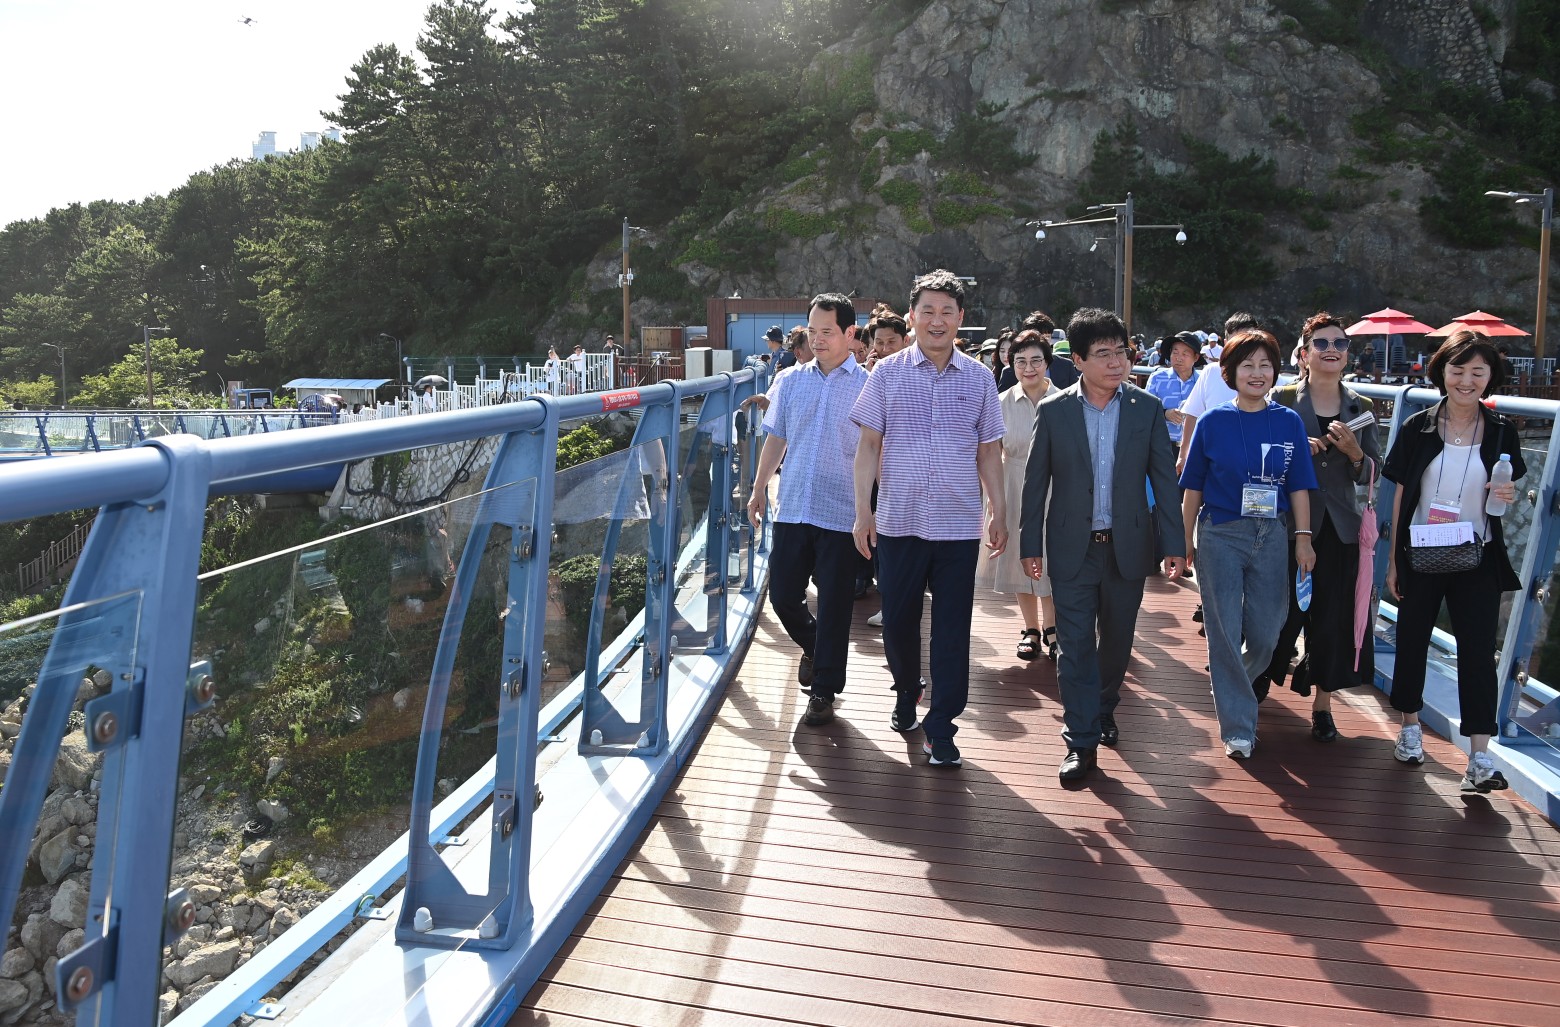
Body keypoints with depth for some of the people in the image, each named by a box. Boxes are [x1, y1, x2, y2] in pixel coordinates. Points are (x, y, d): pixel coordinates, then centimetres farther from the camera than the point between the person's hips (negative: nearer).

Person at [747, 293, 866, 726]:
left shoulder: (867, 386, -3)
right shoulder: (792, 381, 8)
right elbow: (775, 439, 15)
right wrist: (759, 489, 13)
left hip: (841, 513, -4)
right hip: (792, 508, 4)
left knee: (833, 605, 3)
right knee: (782, 595, 8)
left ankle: (823, 692, 17)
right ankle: (813, 647, 39)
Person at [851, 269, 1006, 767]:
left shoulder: (979, 378, 6)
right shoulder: (887, 373, 2)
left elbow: (988, 451, 11)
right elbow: (869, 445, 3)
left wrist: (1000, 512, 8)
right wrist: (863, 511, -2)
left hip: (959, 525, 0)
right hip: (898, 521, 0)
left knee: (952, 629, 2)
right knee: (898, 620, 10)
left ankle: (941, 729, 14)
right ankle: (906, 694, 37)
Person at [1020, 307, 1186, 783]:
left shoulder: (1147, 407, -1)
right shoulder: (1052, 410, -3)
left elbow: (1164, 478, 1)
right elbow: (1036, 482, 1)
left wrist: (1174, 544, -3)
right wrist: (1031, 544, 0)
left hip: (1127, 546, 2)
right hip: (1072, 548, -1)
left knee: (1117, 641, 15)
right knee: (1076, 646, -1)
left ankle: (1103, 709, 40)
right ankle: (1082, 743, 6)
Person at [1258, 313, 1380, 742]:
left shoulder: (1361, 407, 7)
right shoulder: (1282, 400, -2)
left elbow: (1373, 473, 6)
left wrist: (1354, 452, -13)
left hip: (1338, 528, 3)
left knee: (1332, 618, 7)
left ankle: (1322, 703, 22)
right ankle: (1252, 693, 23)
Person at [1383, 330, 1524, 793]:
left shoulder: (1501, 431, 1)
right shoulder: (1417, 428, -2)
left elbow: (1505, 496, 12)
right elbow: (1400, 496, 2)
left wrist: (1507, 496, -13)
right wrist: (1393, 560, 1)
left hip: (1477, 560, 0)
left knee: (1478, 650, -5)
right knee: (1413, 641, 11)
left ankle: (1480, 757, -5)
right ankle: (1411, 725, 31)